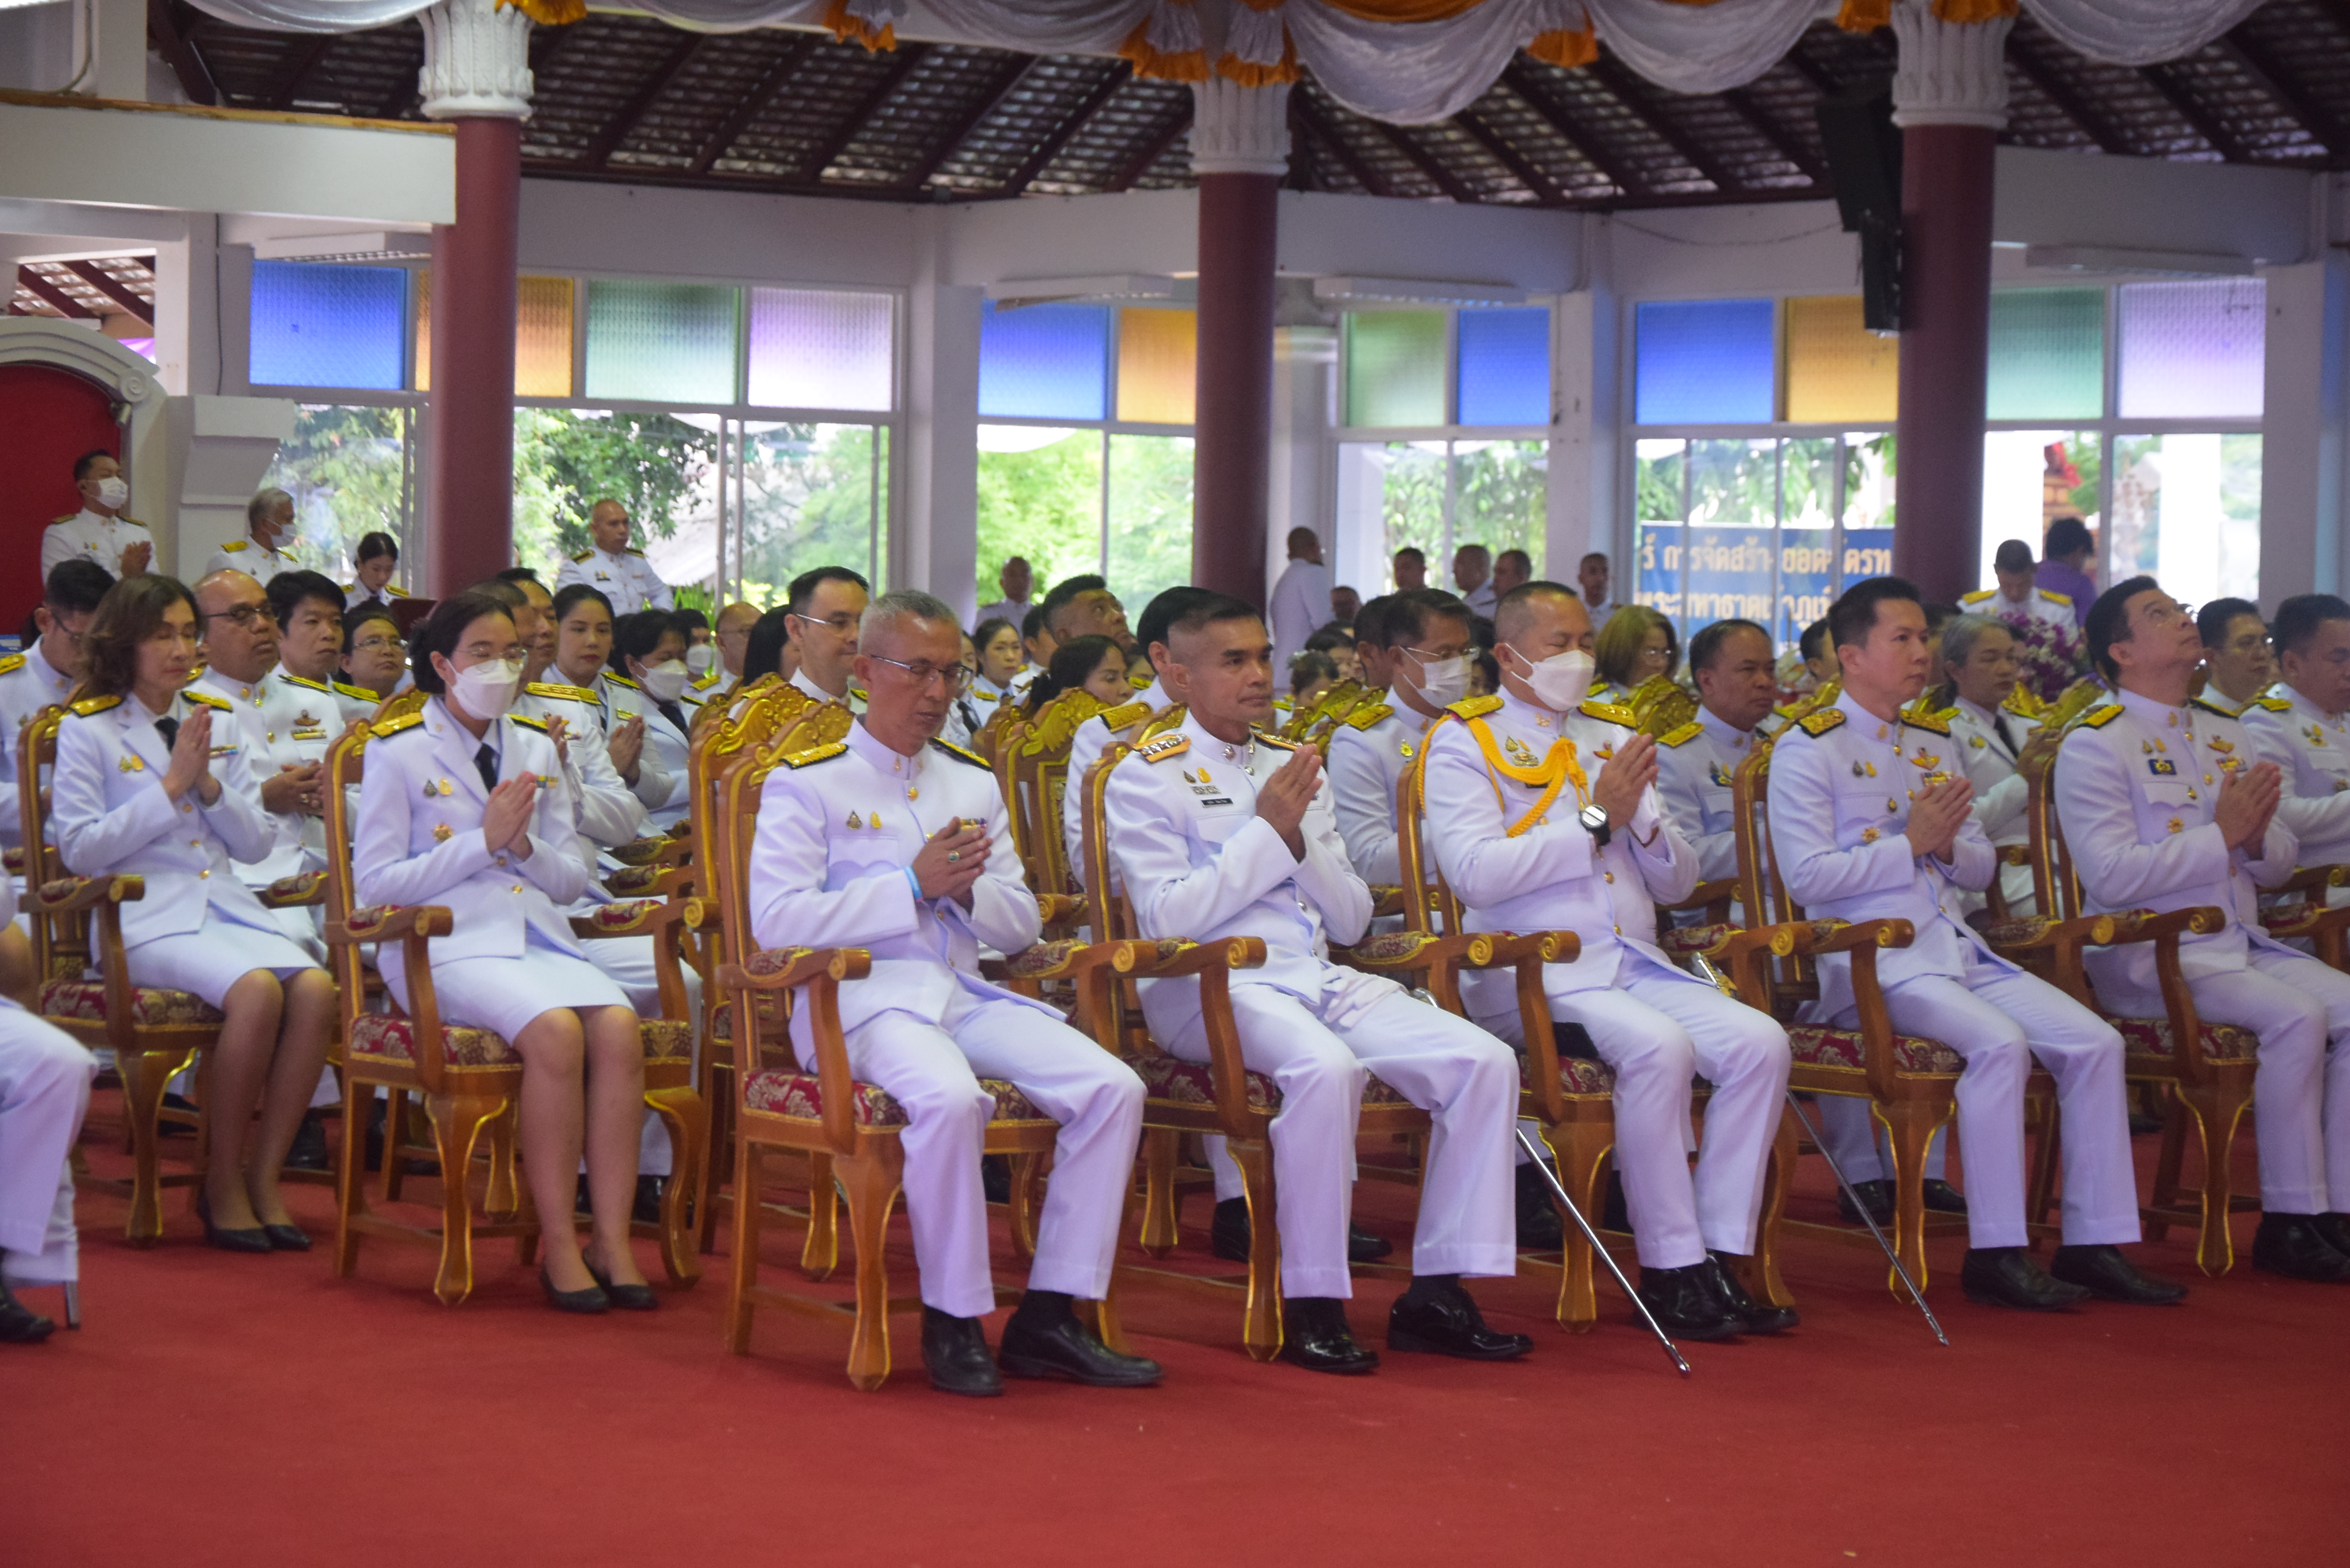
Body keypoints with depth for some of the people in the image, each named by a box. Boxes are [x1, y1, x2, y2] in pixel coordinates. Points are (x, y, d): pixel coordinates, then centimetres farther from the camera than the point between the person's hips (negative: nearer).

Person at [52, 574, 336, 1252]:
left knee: (316, 989, -26)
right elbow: (79, 847, -6)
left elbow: (257, 844, 14)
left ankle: (265, 1177, -15)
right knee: (257, 990, -33)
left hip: (227, 906, 5)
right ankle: (223, 1182, -17)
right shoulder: (88, 729, 3)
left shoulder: (219, 723, 18)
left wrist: (209, 785, -4)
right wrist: (170, 786, -9)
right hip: (146, 917, -5)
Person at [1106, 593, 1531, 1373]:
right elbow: (1165, 916, -10)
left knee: (1484, 1060, -16)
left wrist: (1301, 841, -1)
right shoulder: (1147, 775, 3)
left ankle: (1438, 1293, -13)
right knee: (1325, 1066, -38)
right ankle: (1312, 1307, -28)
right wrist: (1265, 832, -8)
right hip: (1209, 989, -6)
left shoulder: (1295, 766, 21)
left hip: (1321, 978, 7)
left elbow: (1352, 918, 17)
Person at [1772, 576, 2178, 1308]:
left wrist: (1949, 845, -3)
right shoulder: (1808, 748, -3)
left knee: (2095, 1041, -10)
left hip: (1957, 946, 8)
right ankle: (1995, 1255, -24)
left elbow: (1982, 866, 20)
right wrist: (1911, 842, -13)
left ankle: (2095, 1245, -5)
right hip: (1870, 962, -7)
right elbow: (1807, 876, -13)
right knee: (1999, 1041, -31)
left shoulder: (1933, 741, 20)